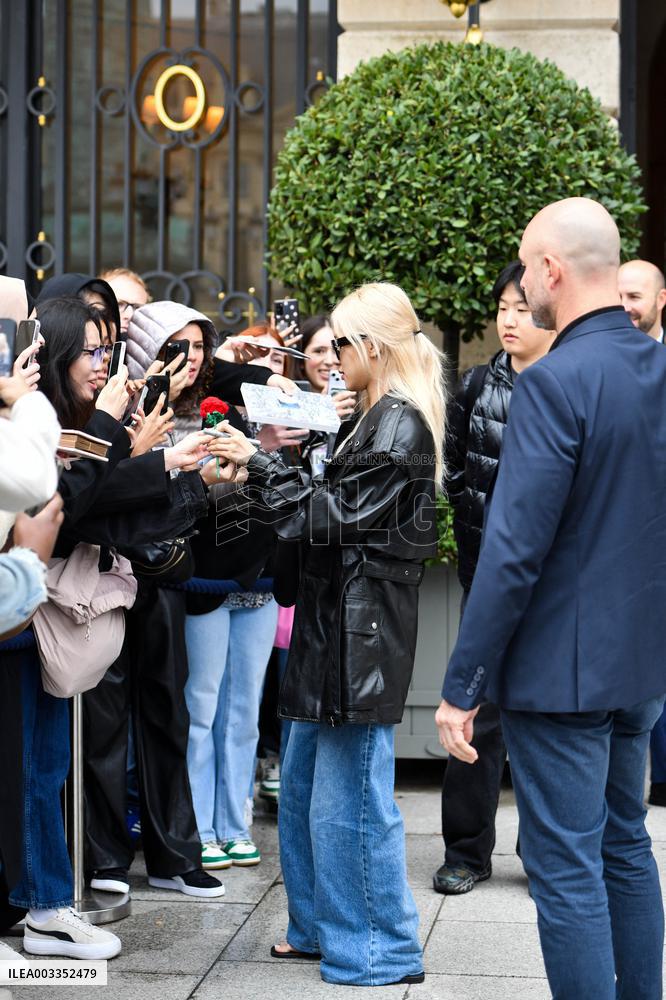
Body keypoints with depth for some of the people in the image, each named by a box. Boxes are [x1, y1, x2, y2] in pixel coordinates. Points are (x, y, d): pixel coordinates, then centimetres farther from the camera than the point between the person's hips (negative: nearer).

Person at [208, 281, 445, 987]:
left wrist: (260, 467, -12)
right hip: (331, 621, 10)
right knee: (303, 782, 17)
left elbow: (337, 517, -17)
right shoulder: (370, 420, 16)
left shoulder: (400, 426, -14)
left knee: (349, 795, -4)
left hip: (363, 627, -10)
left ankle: (381, 952, 7)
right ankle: (322, 928, 28)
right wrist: (262, 467, 7)